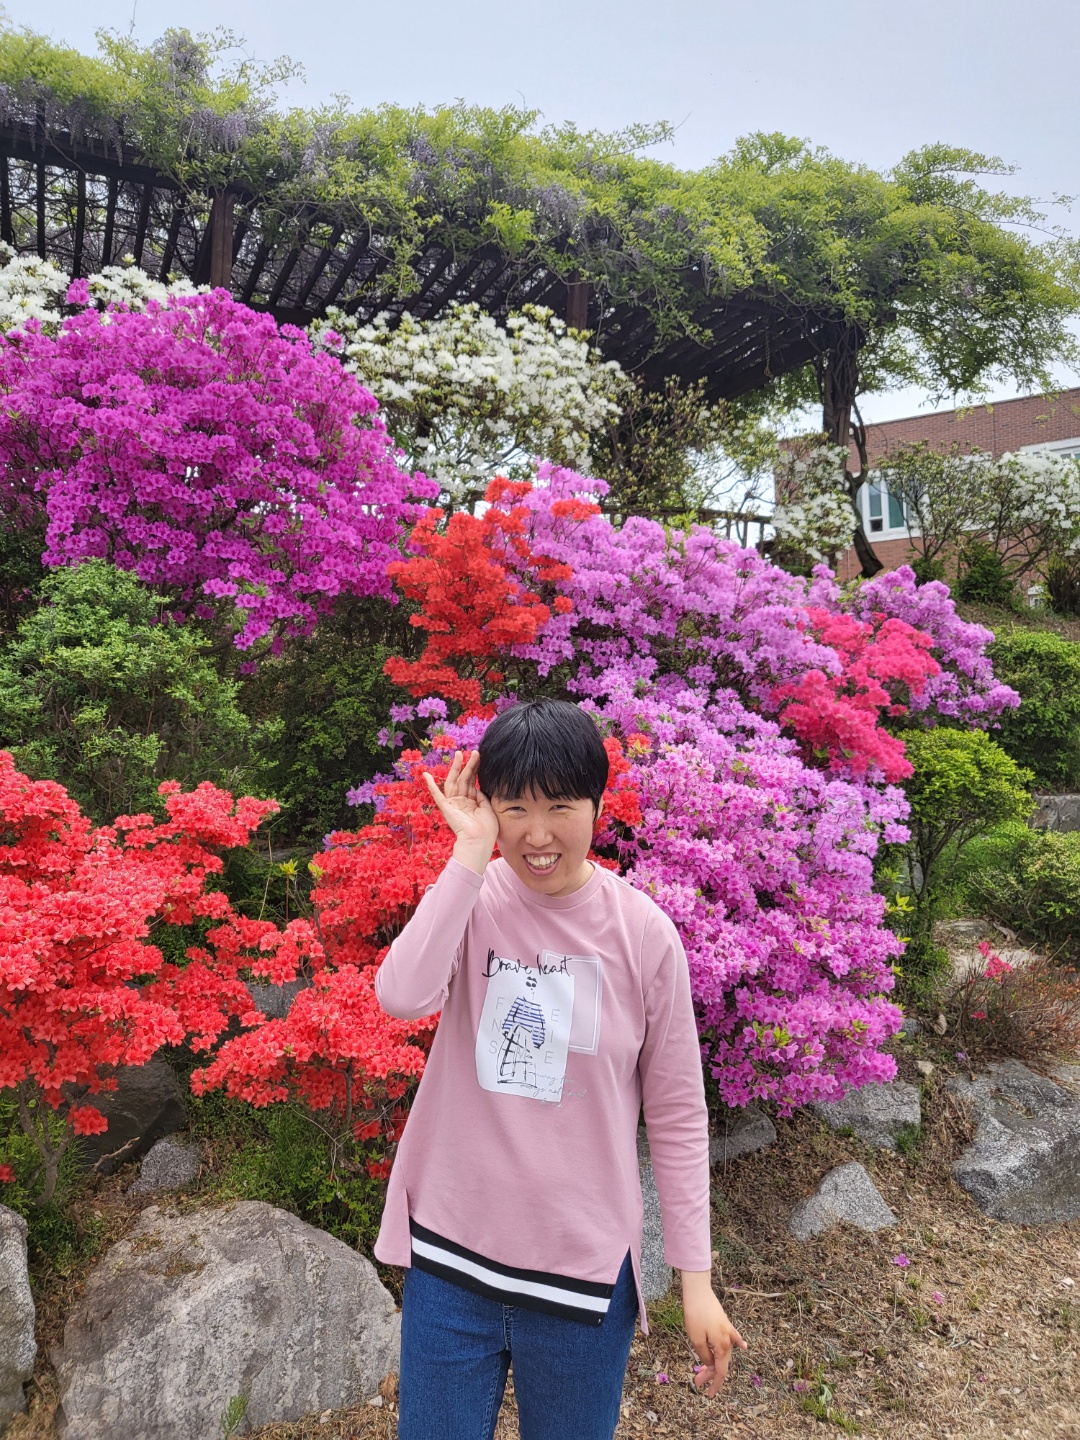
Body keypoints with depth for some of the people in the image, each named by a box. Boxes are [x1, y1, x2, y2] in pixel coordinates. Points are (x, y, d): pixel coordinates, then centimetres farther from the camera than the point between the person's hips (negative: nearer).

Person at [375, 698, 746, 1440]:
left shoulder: (643, 933, -12)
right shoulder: (469, 898, -8)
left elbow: (677, 1115, -5)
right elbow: (403, 997, -28)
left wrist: (697, 1277, -3)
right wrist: (471, 851, -26)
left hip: (584, 1264, -1)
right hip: (452, 1250, 1)